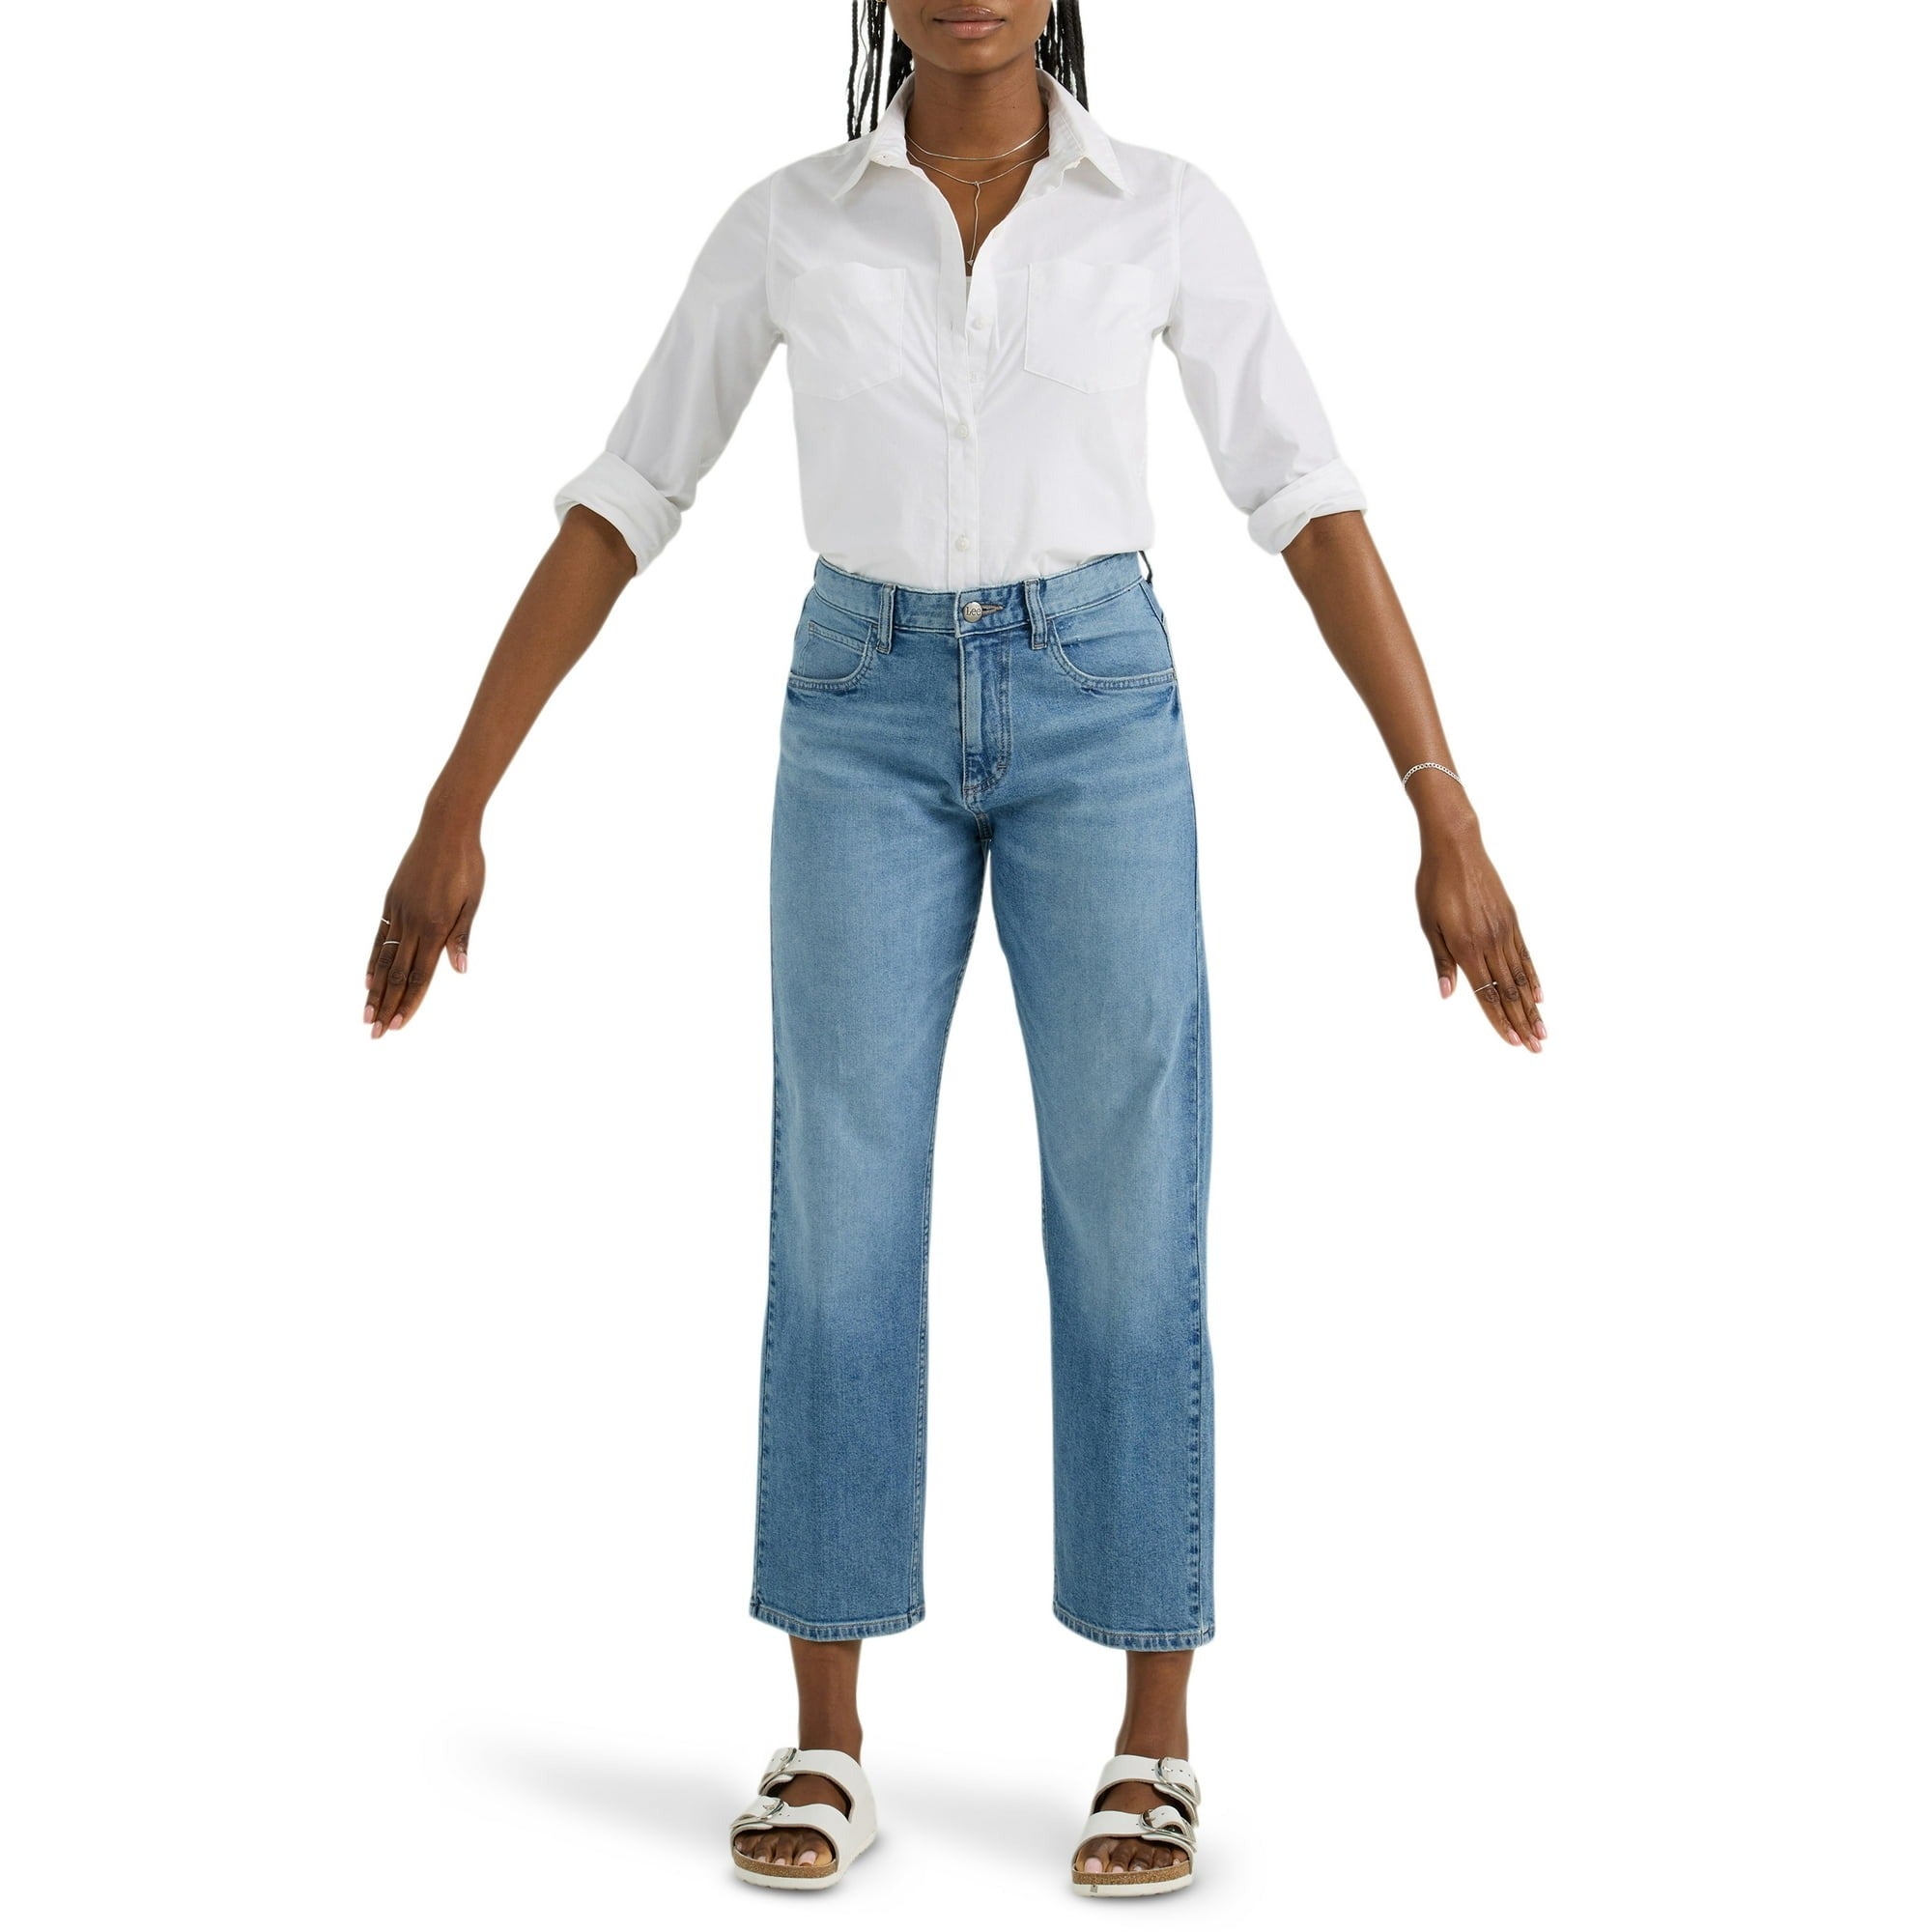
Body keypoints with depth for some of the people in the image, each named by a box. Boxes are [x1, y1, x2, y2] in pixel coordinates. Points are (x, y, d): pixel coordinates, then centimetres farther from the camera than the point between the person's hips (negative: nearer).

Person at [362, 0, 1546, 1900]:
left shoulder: (1171, 211, 1)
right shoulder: (784, 223, 3)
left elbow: (1313, 506, -2)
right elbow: (620, 505, 3)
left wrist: (1449, 820, -8)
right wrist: (453, 809, -1)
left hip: (1095, 713, -1)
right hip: (869, 725, 1)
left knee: (1130, 1225, -3)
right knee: (843, 1224, -3)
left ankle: (1155, 1745, 9)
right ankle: (826, 1747, 10)